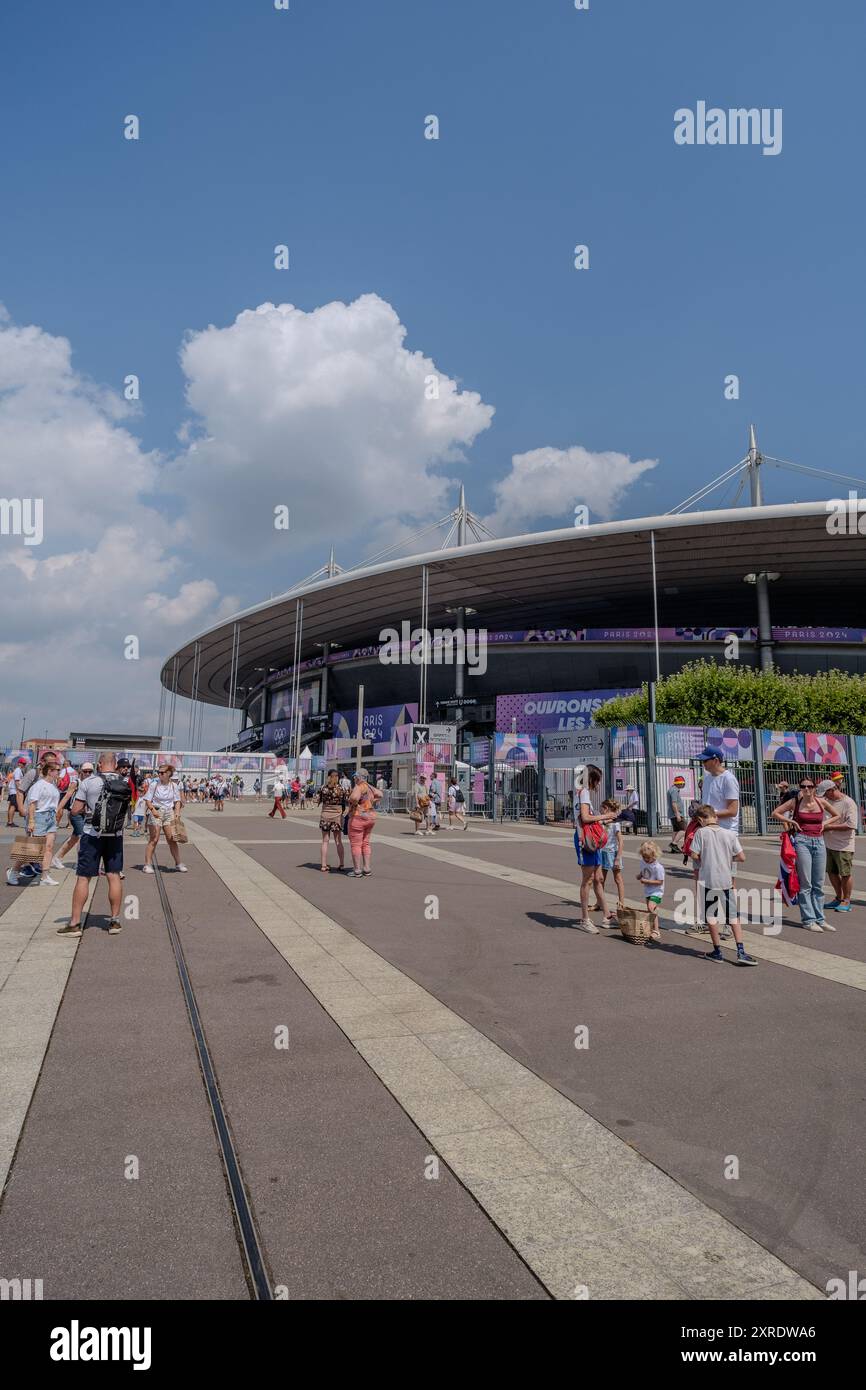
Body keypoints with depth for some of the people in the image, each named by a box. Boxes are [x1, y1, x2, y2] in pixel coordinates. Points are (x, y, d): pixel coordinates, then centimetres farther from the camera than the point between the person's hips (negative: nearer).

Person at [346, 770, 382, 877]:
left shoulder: (358, 787, -17)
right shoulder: (369, 787, 7)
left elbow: (354, 797, -36)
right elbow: (380, 795, 20)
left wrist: (354, 803, -16)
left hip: (357, 818, -8)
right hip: (370, 817, 8)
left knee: (355, 844, 1)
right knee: (366, 843, 15)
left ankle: (357, 871, 3)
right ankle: (367, 869, 16)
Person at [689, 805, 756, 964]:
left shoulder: (701, 833, -5)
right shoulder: (730, 834, 0)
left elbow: (694, 855, -10)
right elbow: (741, 857, -1)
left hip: (707, 880, -2)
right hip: (726, 880, 2)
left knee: (711, 916, 10)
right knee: (734, 916, 10)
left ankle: (717, 951, 16)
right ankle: (741, 952, 5)